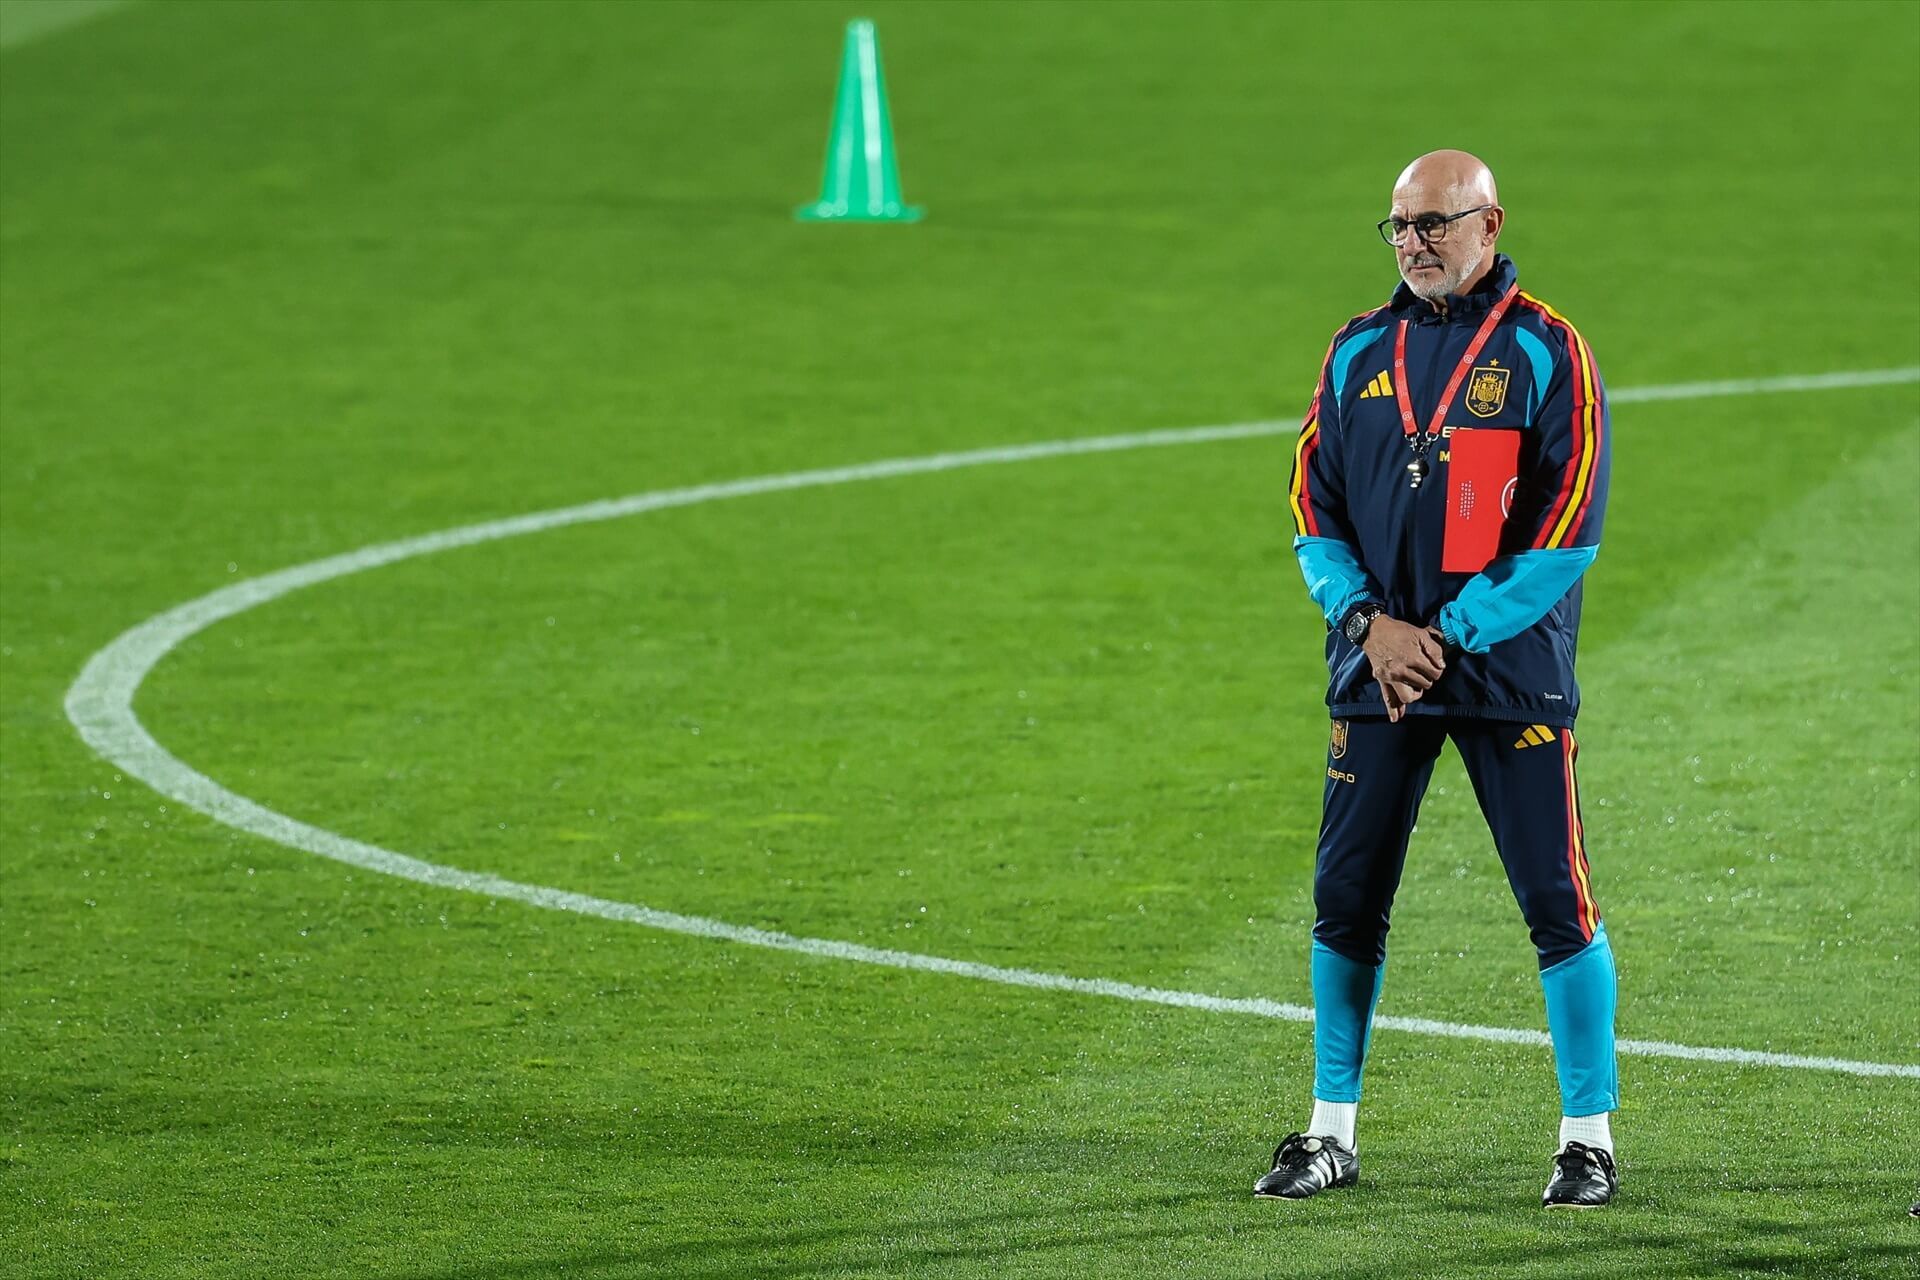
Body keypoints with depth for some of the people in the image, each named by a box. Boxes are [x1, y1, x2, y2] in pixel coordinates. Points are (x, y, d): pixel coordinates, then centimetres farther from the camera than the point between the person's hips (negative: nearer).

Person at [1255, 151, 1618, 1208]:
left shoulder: (1546, 353, -3)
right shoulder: (1358, 353, 10)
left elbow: (1568, 531, -8)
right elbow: (1315, 509, 11)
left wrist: (1448, 635, -12)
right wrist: (1369, 622, -7)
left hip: (1510, 673, -4)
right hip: (1378, 670, 4)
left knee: (1556, 902, -5)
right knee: (1346, 900, 3)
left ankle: (1589, 1138, 4)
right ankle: (1331, 1133, 14)